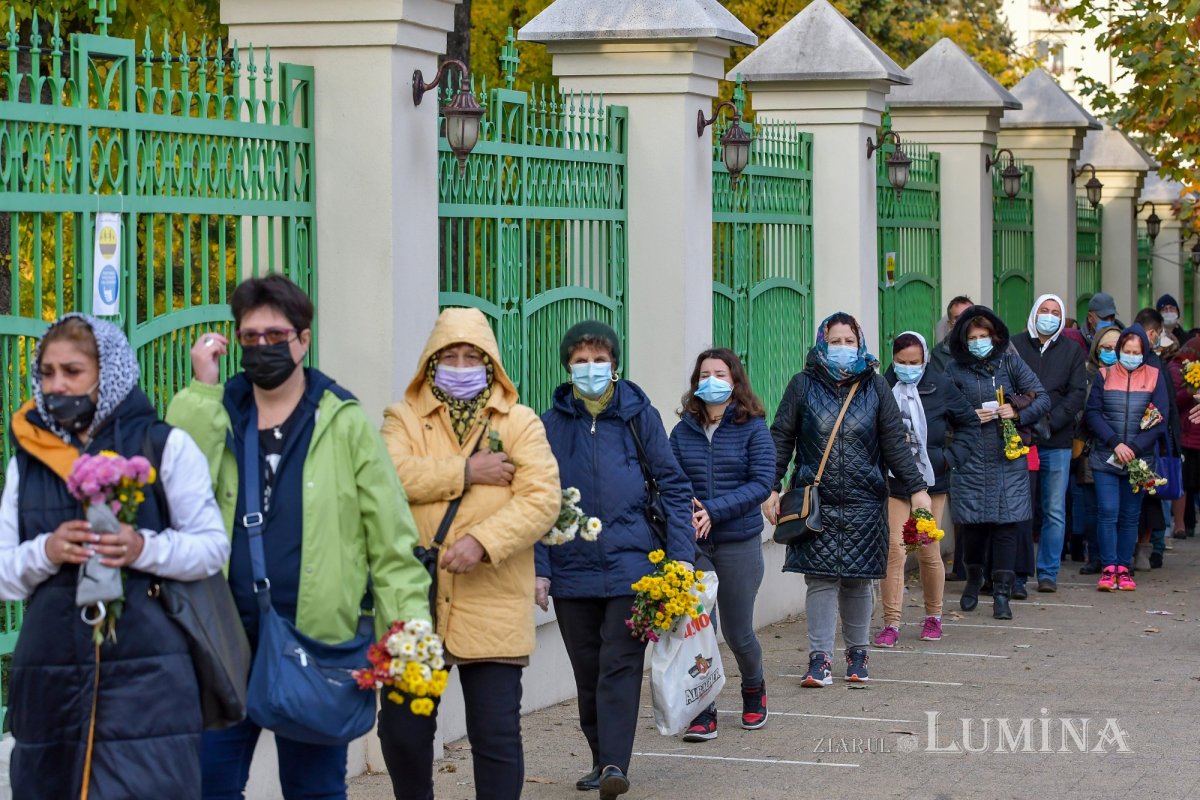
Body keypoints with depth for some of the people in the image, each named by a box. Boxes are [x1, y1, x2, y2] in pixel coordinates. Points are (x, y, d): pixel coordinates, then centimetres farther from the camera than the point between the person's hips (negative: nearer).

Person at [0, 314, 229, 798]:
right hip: (49, 680, 4)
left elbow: (212, 547, 1)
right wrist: (45, 552, -10)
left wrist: (144, 548, -16)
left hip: (145, 673, -3)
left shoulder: (165, 446, 2)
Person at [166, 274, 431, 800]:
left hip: (318, 641, -2)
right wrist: (201, 389, -10)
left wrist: (411, 625, -11)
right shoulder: (217, 414, 9)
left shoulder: (344, 423, 2)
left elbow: (390, 535, -2)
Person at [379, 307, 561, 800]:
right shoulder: (404, 419, 9)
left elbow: (542, 500, -7)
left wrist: (483, 541, -21)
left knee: (497, 736, 2)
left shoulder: (520, 424, 6)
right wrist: (466, 472, -14)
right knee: (402, 727, 7)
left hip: (492, 610, -1)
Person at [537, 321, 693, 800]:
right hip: (572, 569, 2)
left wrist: (681, 555, -4)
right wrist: (539, 568, -1)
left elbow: (673, 485, 3)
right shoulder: (551, 425, 5)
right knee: (588, 671, 10)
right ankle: (602, 760, 22)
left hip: (630, 564, -2)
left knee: (620, 666, -10)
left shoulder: (638, 415, 2)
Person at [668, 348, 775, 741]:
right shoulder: (683, 431, 4)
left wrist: (714, 511, -19)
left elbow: (762, 483, -10)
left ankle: (754, 691, 37)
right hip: (693, 545, 2)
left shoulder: (752, 427, -3)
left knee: (737, 632, 8)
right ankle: (703, 713, 3)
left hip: (739, 542, -2)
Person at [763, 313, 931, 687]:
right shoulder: (803, 386, 3)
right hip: (816, 502, -1)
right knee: (821, 580, -4)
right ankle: (819, 659, 0)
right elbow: (781, 438, 5)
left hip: (863, 502, 1)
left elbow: (895, 442, 6)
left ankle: (857, 652, 20)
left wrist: (916, 488, 1)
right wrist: (771, 487, -2)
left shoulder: (875, 386, 6)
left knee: (857, 580, 5)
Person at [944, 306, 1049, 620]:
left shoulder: (1011, 364, 5)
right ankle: (974, 580, 28)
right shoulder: (956, 371, 4)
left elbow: (1043, 400, 3)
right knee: (973, 522, 3)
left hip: (1009, 458, 0)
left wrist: (1018, 413, -13)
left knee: (1006, 523, -4)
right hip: (971, 459, 0)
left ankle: (1002, 593, 0)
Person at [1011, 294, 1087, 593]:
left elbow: (1077, 394, 1)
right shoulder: (1014, 346, 5)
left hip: (1057, 444, 1)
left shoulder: (1071, 351, 9)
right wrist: (1026, 420, -13)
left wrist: (1050, 422, -12)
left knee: (1055, 511, 2)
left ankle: (1048, 573, 8)